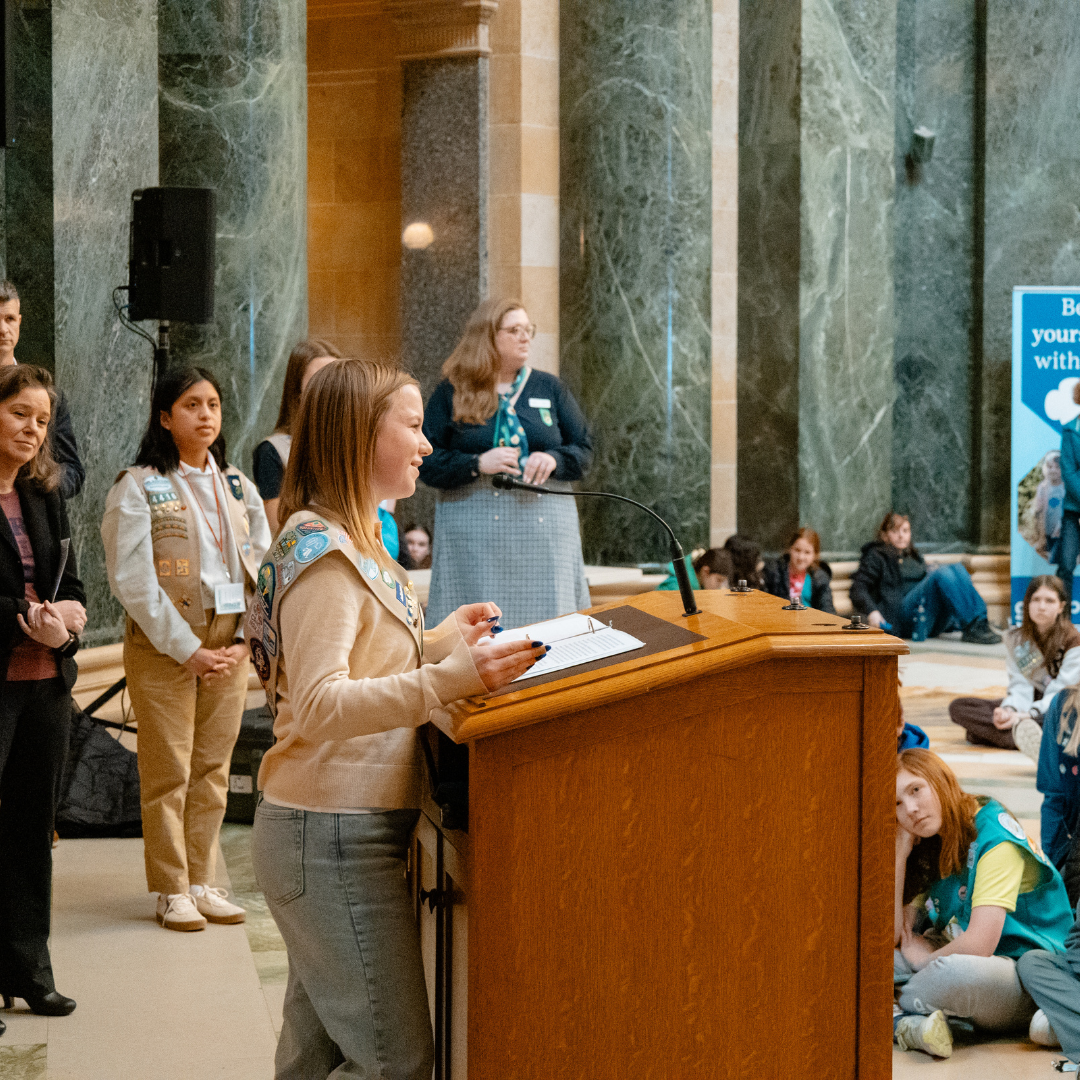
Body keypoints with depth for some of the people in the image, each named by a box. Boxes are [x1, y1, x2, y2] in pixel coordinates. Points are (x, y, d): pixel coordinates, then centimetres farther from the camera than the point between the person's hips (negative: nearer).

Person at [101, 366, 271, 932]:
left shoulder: (237, 485, 12)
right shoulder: (138, 487, -4)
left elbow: (263, 567, 11)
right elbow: (132, 578, -11)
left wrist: (246, 640, -2)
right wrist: (186, 648, -15)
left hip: (229, 645, 5)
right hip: (163, 646, -5)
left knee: (213, 767, 8)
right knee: (168, 770, -1)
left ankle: (202, 882, 17)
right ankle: (171, 891, 8)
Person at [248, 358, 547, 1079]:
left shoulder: (352, 539, 15)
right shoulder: (323, 551, -17)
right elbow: (318, 705, -27)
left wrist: (441, 640, 16)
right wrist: (450, 677, -36)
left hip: (333, 831, 10)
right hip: (334, 837, -10)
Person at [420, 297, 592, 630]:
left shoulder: (549, 389, 14)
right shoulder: (451, 394, 6)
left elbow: (585, 452, 12)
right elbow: (426, 462, -1)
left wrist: (554, 460, -9)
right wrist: (477, 464, -16)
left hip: (545, 528, 2)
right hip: (475, 536, -2)